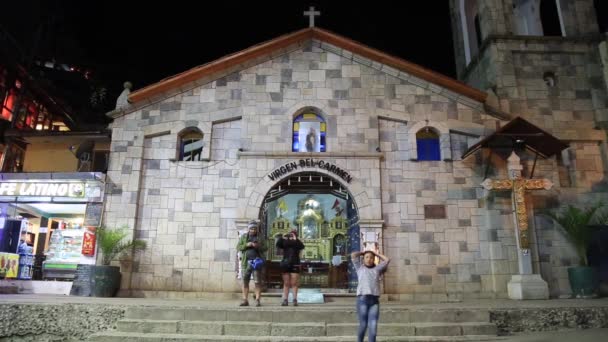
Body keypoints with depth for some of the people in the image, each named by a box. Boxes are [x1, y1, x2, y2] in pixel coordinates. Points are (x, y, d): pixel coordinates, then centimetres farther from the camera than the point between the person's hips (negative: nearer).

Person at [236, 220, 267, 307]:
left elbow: (265, 248, 6)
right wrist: (246, 245, -11)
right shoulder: (244, 237, 11)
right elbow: (238, 247, 6)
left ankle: (257, 300, 1)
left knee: (257, 282, -4)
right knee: (245, 281, 1)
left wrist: (258, 246, -13)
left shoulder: (260, 237, 10)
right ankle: (245, 300, 7)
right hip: (246, 261, 1)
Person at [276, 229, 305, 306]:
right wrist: (282, 237, -15)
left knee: (294, 284, -3)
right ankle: (285, 300, 5)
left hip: (295, 265, -2)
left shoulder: (297, 243, 4)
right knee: (286, 284, 4)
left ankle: (295, 300, 0)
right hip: (285, 265, 2)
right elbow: (278, 244, -7)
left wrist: (295, 239, -20)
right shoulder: (285, 243, 8)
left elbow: (302, 246, -17)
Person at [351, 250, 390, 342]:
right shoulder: (360, 268, 16)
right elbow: (353, 255, 7)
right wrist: (363, 252, 23)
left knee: (373, 326, -6)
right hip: (362, 299, -2)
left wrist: (376, 253, 26)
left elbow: (387, 260, 16)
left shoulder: (377, 269, 21)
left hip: (374, 301, 2)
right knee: (363, 326, 1)